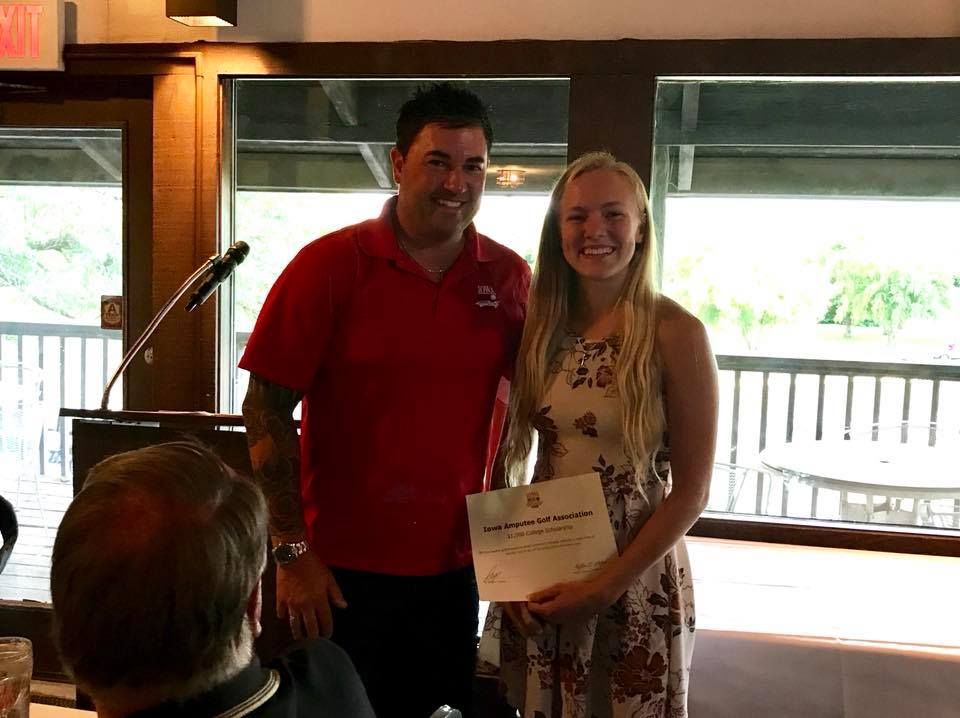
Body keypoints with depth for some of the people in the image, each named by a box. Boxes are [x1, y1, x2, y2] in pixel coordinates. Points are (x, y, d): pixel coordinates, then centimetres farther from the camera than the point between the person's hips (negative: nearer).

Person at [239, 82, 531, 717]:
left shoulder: (509, 277, -1)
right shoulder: (328, 265, -10)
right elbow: (267, 409, -10)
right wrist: (292, 552, -13)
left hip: (453, 569, 3)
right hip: (339, 571, -2)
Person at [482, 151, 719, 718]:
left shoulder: (677, 334, -13)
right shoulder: (539, 328, -1)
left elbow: (691, 492, -12)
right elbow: (512, 454, 6)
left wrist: (605, 587, -13)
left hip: (636, 578, -4)